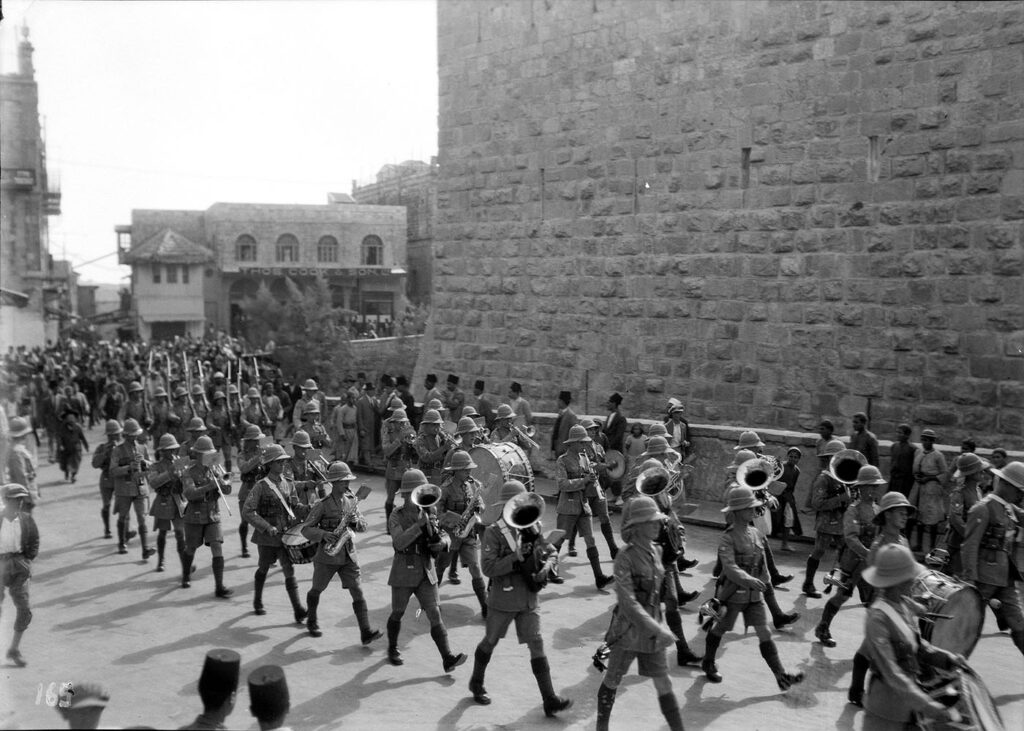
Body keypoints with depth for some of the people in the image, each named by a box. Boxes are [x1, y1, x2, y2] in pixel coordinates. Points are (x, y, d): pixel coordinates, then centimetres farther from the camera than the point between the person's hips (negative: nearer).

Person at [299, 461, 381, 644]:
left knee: (358, 592, -7)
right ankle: (312, 621, 41)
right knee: (317, 590, 15)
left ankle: (366, 632, -12)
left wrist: (356, 520, -14)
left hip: (348, 556, 3)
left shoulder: (352, 500, 5)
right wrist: (323, 534, -25)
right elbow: (306, 528, -8)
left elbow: (363, 527, 9)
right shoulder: (323, 505, -10)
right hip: (327, 556, -3)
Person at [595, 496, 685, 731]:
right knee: (612, 680, 12)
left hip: (652, 628, 5)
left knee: (663, 684, 6)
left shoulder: (657, 551, 2)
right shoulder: (625, 557, -18)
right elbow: (627, 601, -24)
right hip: (629, 629, -5)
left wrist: (658, 626, 16)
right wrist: (658, 629, -28)